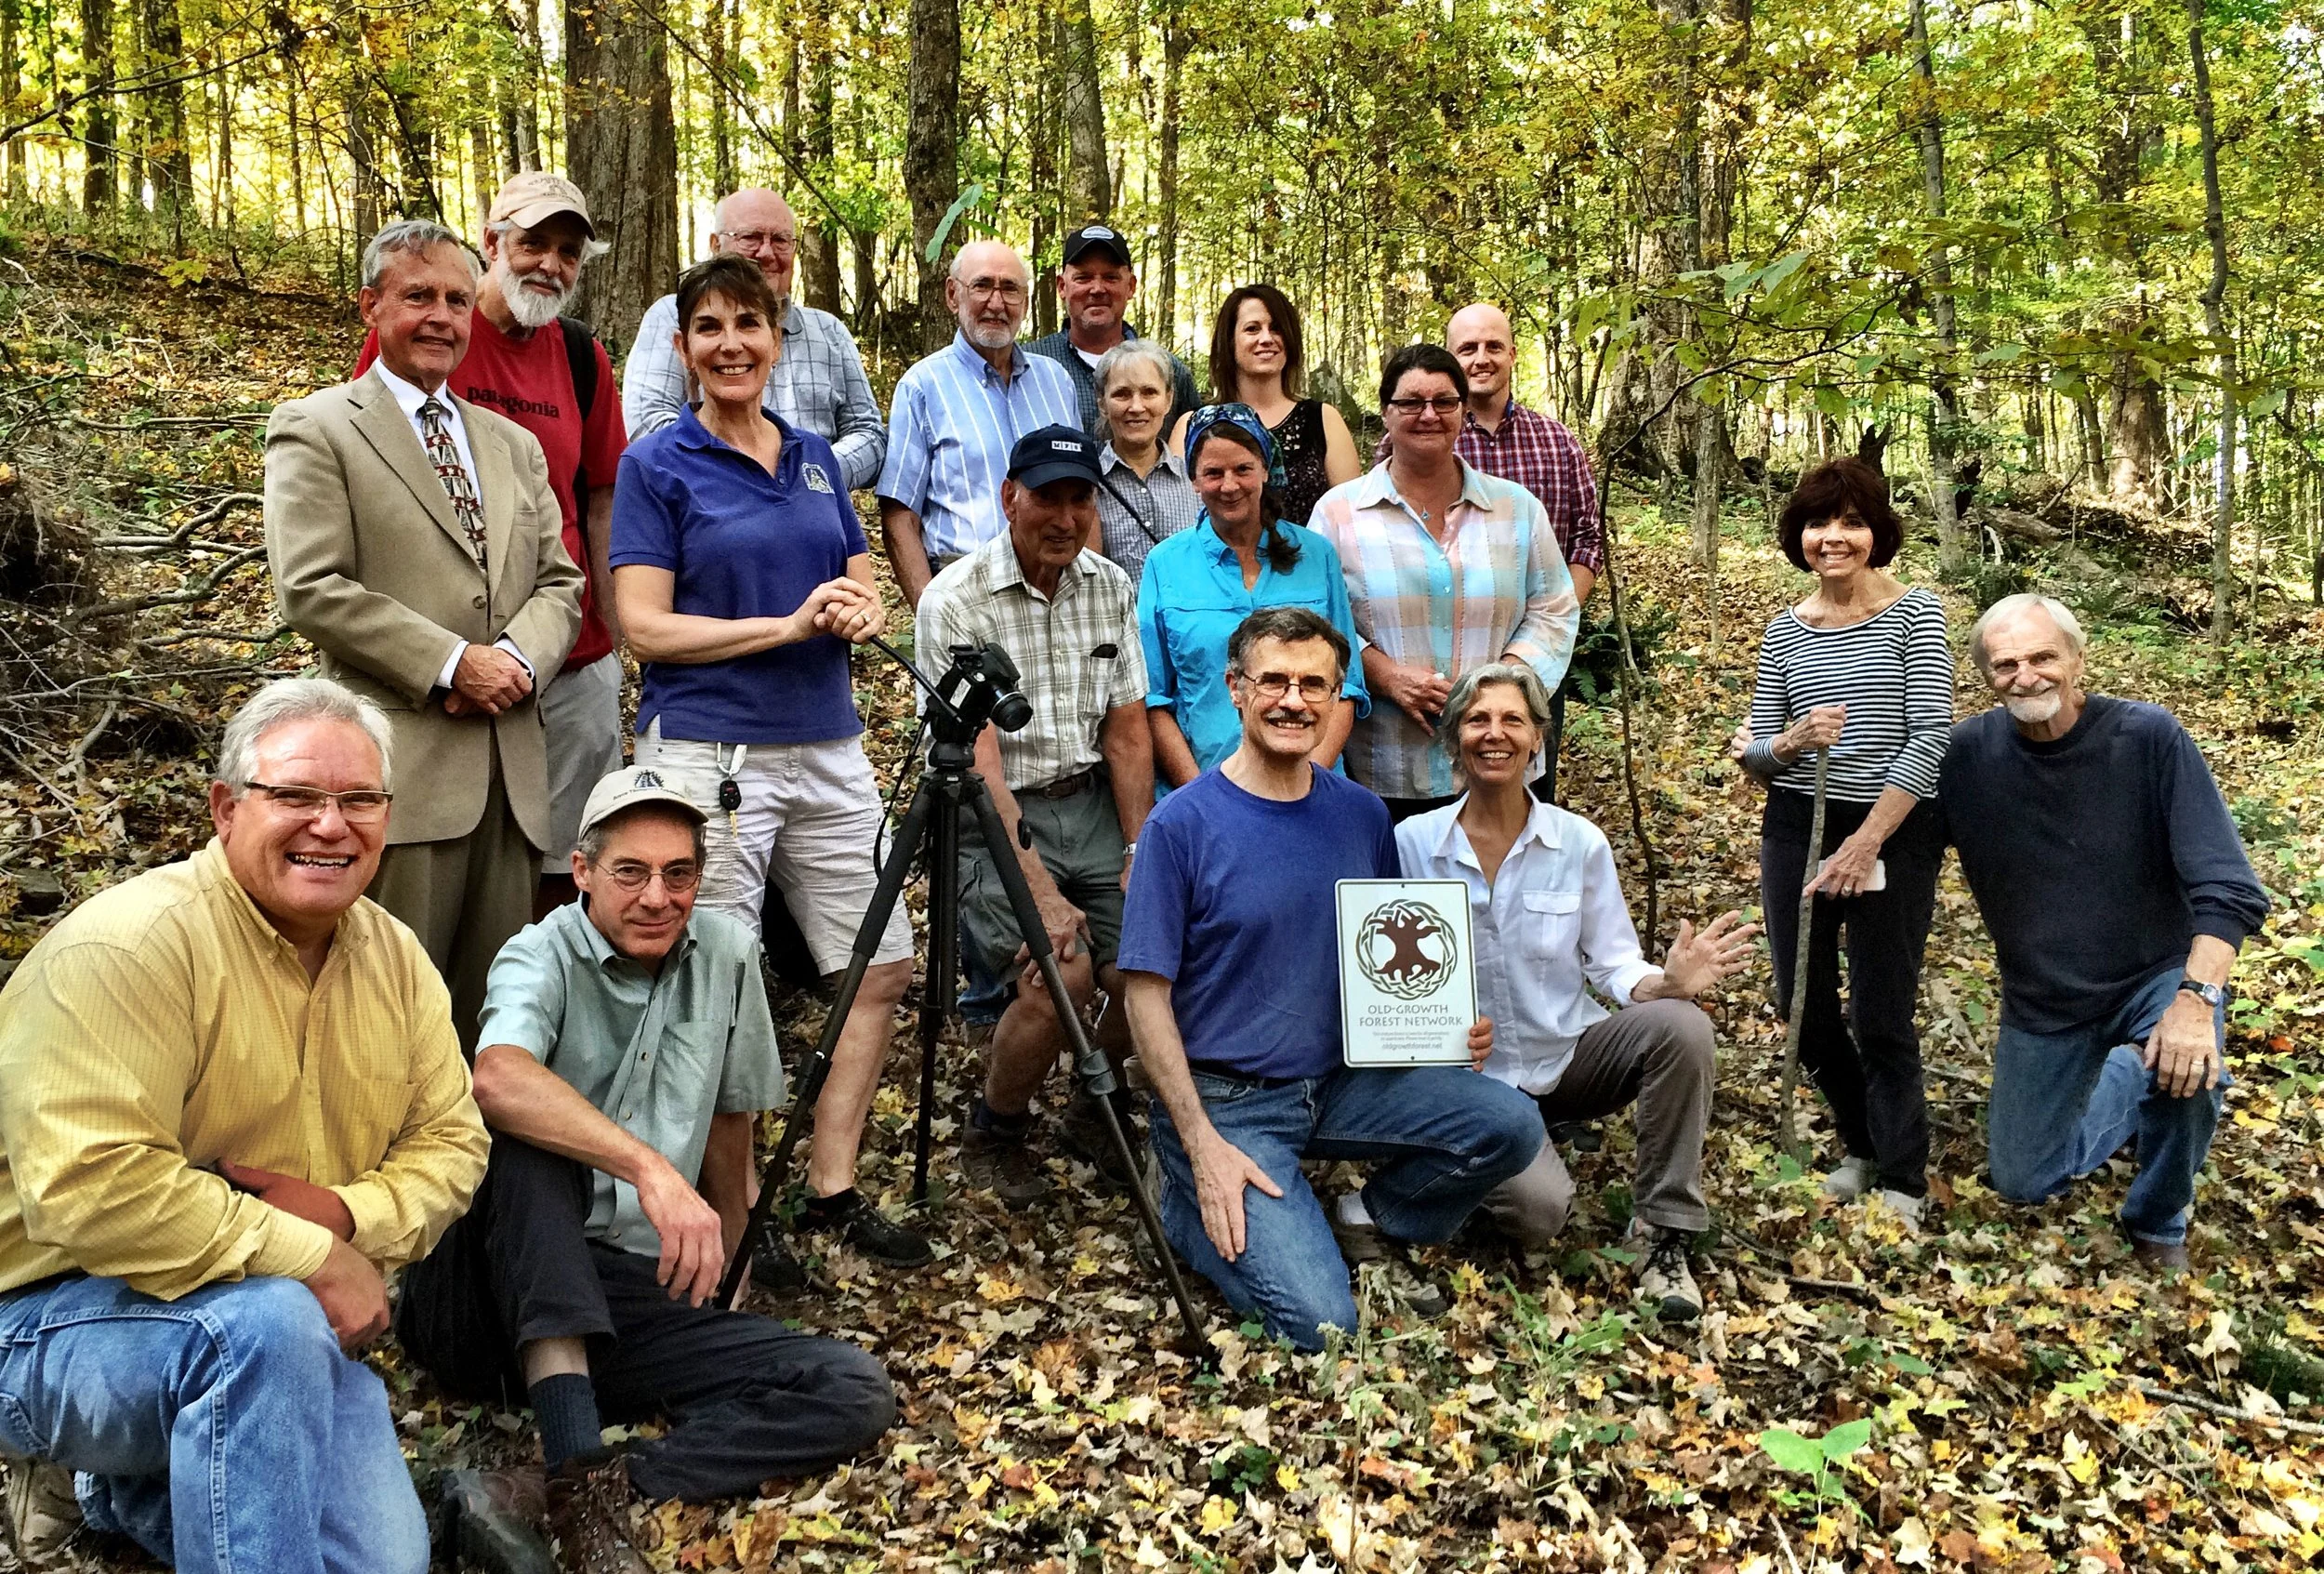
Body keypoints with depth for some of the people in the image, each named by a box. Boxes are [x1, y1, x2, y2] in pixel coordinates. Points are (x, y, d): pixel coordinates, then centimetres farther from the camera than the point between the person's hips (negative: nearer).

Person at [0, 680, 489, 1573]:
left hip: (298, 1320, 8)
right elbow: (89, 1188, -29)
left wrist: (348, 1213, -18)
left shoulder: (396, 959, 2)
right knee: (268, 1320, -37)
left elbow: (450, 1143, 4)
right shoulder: (130, 945, -21)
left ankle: (120, 1490, 21)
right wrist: (312, 1259, -24)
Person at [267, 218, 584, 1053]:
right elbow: (312, 588, -9)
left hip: (512, 768, 5)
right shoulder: (314, 429, 3)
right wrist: (451, 664, -14)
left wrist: (519, 657, -6)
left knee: (494, 1007, 9)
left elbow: (559, 580, 15)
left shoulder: (514, 443, 21)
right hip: (398, 764, -5)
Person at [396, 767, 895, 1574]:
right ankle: (579, 1477, -39)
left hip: (638, 1297, 4)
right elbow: (498, 1081, -33)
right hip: (496, 1294, -4)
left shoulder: (727, 954, 5)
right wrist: (649, 1166, -42)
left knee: (856, 1392, -15)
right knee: (532, 1134, -33)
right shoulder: (542, 956, -9)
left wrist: (713, 1264, 23)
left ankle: (533, 1492, -27)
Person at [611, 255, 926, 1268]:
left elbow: (865, 592, 18)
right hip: (709, 755, -6)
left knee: (882, 968, 6)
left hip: (829, 749, 6)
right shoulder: (658, 464, -2)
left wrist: (856, 612, -7)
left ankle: (833, 1187, 19)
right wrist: (791, 623, -15)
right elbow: (645, 627, -9)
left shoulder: (815, 456, 13)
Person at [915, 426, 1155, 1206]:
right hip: (993, 818, -5)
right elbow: (979, 764, -18)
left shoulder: (1111, 587, 6)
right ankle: (993, 1135, 5)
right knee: (1062, 972, -24)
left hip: (1091, 804, 5)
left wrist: (1140, 850, -4)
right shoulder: (955, 600, -12)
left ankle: (1095, 1113, 19)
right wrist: (1040, 889, -24)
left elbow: (1127, 731, 8)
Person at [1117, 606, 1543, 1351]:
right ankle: (1193, 1205, 10)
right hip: (1228, 1100, -5)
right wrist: (1202, 1144, -17)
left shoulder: (1361, 814, 3)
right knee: (1320, 1323, -17)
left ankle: (1373, 1223, 10)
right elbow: (1147, 993, -11)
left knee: (1509, 1123, -15)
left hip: (1344, 1079, 5)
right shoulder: (1182, 825, -12)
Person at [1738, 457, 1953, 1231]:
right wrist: (1792, 741, -17)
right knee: (1803, 1009, 10)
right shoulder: (1784, 630, 7)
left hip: (1895, 831, -4)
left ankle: (1903, 1183, 20)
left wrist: (1867, 841, -16)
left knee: (1880, 1020, 1)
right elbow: (1754, 753, 7)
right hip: (1797, 828, 4)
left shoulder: (1914, 613, -5)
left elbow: (1931, 737, -11)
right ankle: (1863, 1146, 35)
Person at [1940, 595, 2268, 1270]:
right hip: (2042, 999, 3)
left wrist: (2195, 998, -37)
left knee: (2185, 1072, -36)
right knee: (2023, 1184, 9)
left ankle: (2159, 1221, -3)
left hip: (2157, 975, -3)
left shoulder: (2149, 737, -20)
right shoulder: (1969, 753, -13)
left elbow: (2228, 888, -23)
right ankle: (2118, 1080, 40)